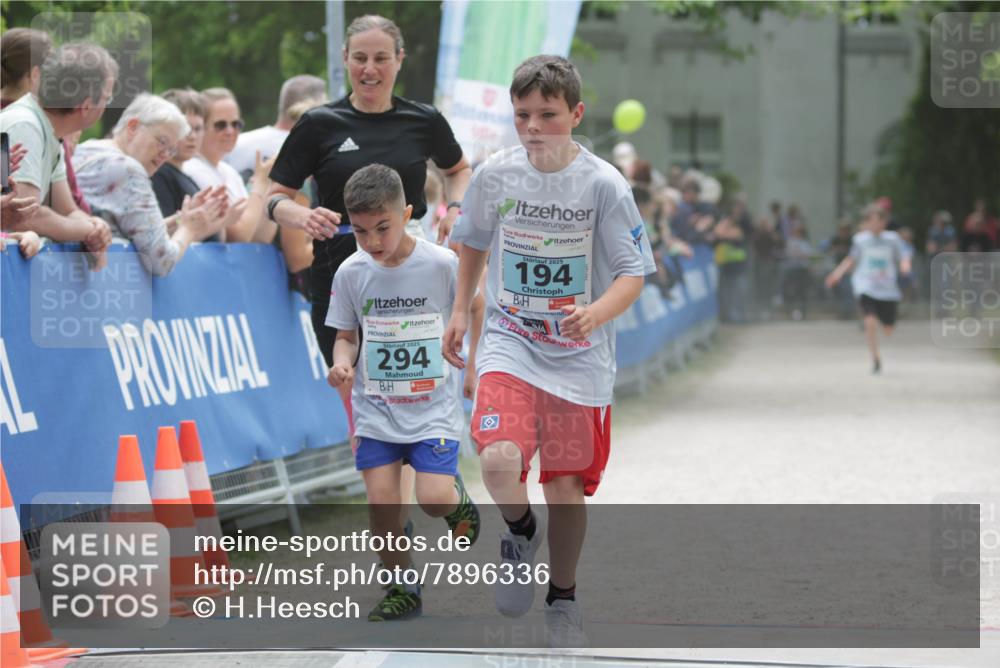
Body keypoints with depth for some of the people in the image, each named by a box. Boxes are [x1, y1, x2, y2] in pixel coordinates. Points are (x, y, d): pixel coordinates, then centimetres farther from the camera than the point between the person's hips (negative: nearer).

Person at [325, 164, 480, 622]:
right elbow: (347, 335, 7)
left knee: (433, 498, -16)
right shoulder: (352, 273, -4)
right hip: (376, 408, 3)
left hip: (433, 406, -3)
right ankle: (403, 590, 14)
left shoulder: (443, 265, -11)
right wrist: (342, 361, -13)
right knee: (381, 502, -4)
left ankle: (457, 498, 21)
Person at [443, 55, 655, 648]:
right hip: (510, 344, 1)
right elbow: (473, 241, 17)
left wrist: (597, 313, -30)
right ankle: (521, 534, 11)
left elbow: (634, 274, -11)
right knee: (499, 460, -22)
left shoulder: (604, 185, -12)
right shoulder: (496, 174, -4)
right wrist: (461, 311, 15)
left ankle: (564, 597, 30)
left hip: (580, 357, -1)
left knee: (566, 486, 6)